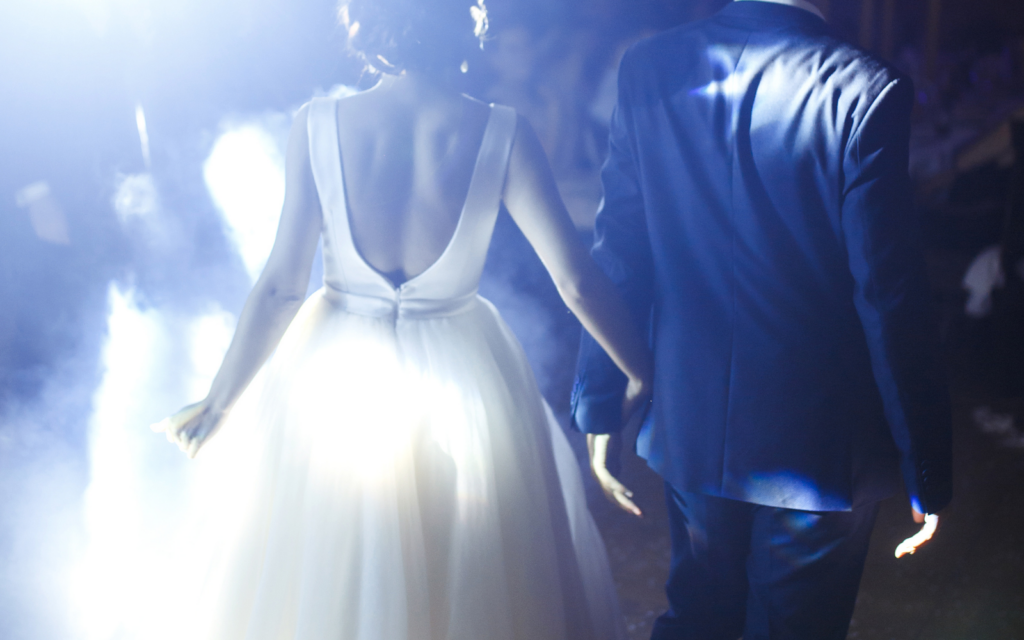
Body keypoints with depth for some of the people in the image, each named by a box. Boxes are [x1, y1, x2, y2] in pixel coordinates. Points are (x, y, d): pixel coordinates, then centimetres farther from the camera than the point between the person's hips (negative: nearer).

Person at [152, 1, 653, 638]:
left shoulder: (318, 125, -14)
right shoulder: (502, 134, -15)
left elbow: (280, 287, -12)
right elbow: (579, 283, -12)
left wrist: (219, 403, 0)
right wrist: (648, 377, 2)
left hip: (337, 376, 1)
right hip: (462, 379, 0)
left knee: (320, 582, 24)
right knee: (471, 582, 24)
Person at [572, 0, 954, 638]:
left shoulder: (648, 70, -7)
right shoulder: (866, 91, -19)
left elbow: (616, 257, -3)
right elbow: (892, 299, -18)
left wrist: (599, 411, 7)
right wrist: (928, 474, -7)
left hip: (689, 426, 4)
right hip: (819, 444, -3)